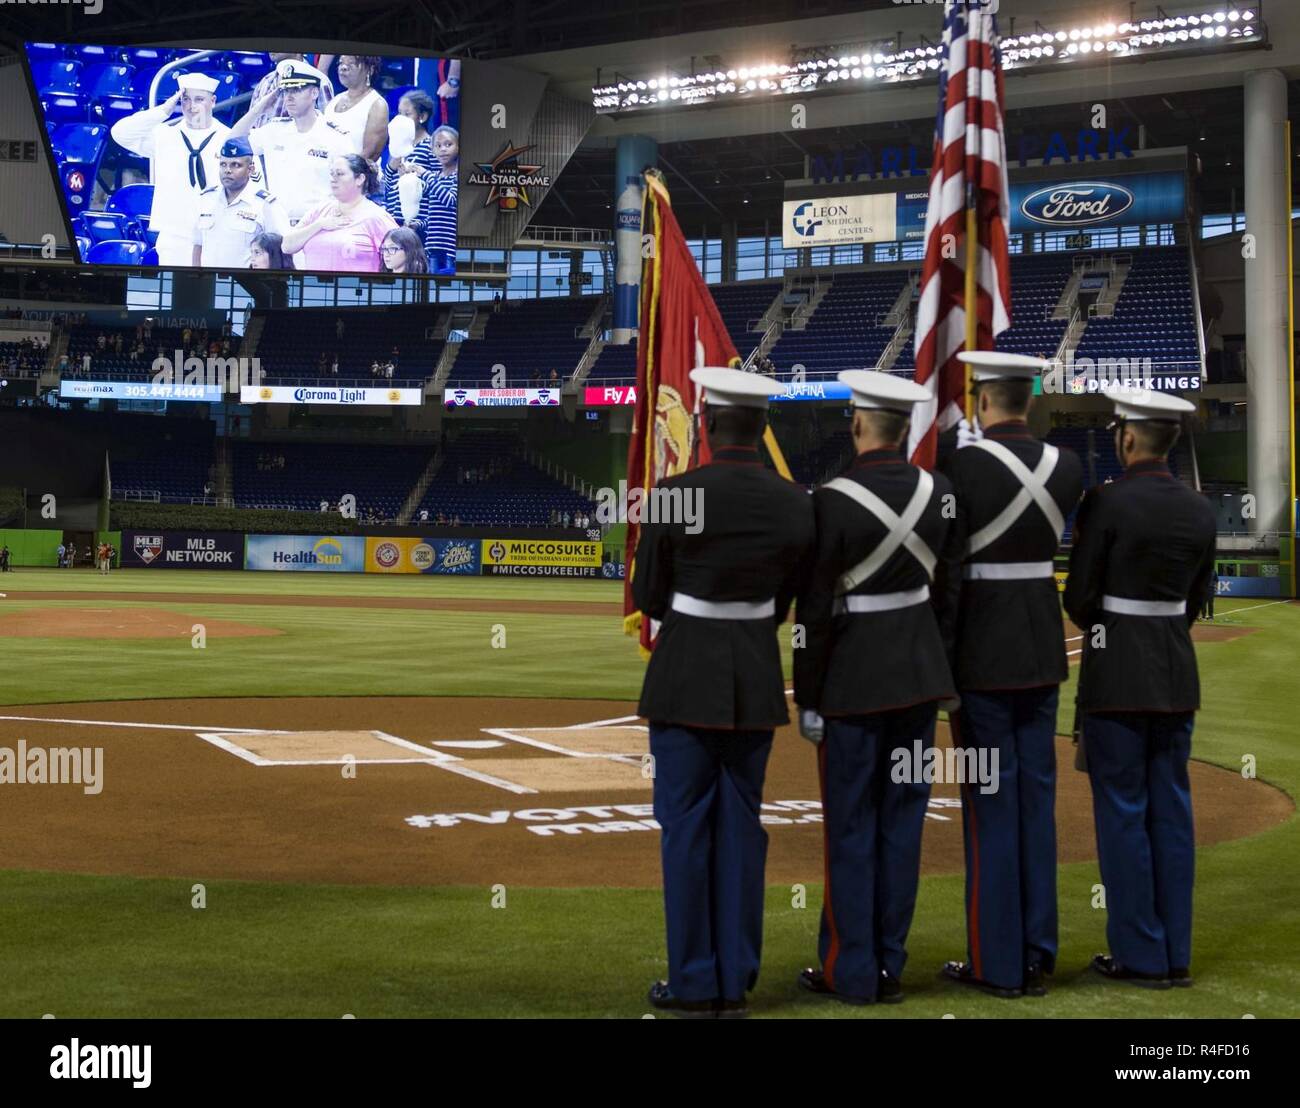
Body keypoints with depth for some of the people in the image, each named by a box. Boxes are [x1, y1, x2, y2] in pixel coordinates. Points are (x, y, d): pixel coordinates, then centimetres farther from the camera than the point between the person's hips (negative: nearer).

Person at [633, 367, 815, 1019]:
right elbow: (783, 603, 6)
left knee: (685, 828, 5)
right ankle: (736, 981, 17)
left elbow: (646, 598, -4)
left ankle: (695, 985, 12)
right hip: (757, 678, 4)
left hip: (685, 678, -4)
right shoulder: (797, 504, -2)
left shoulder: (676, 494, -14)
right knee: (740, 826, 12)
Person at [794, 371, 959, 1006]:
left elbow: (816, 612, -13)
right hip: (921, 671, 5)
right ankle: (889, 965, 19)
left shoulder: (833, 501, -16)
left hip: (854, 678, -5)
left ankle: (850, 972, 12)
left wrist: (806, 699, -5)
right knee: (902, 819, 11)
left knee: (850, 827, 4)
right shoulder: (938, 492, 0)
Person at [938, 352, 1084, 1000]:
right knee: (1037, 798, 10)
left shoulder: (960, 466, -14)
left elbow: (947, 574, -15)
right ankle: (1037, 956, 17)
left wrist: (936, 666, -8)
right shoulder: (1068, 468, 3)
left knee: (990, 804, 1)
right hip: (1043, 652, 5)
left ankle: (998, 964, 7)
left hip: (980, 654, -5)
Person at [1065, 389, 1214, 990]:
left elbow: (1079, 597, -9)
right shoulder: (1200, 510, 4)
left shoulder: (1106, 502, -14)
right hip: (1177, 671, 6)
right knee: (1171, 810, 11)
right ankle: (1176, 955, 16)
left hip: (1117, 672, -6)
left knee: (1123, 812, 2)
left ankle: (1140, 955, 7)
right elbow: (1194, 599, 11)